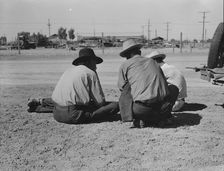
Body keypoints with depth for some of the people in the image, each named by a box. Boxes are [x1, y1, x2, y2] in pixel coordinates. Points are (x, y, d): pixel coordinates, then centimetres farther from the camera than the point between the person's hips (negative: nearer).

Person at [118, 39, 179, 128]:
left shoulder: (124, 65, 14)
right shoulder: (151, 61, 25)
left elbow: (122, 87, 22)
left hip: (141, 109, -3)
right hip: (164, 106, 4)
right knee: (174, 88, 32)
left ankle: (140, 119, 6)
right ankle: (161, 117, 16)